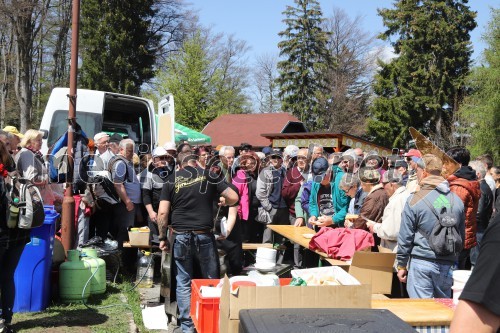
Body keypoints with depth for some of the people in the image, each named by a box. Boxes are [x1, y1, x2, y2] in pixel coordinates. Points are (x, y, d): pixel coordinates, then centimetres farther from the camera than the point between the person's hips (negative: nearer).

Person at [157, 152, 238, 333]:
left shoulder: (171, 180, 4)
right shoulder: (207, 175, 3)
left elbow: (162, 213, -4)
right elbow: (234, 197, -1)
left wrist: (163, 238, 5)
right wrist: (223, 201, 20)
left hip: (180, 236, 1)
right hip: (204, 235, 0)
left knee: (183, 283, 9)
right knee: (211, 281, 13)